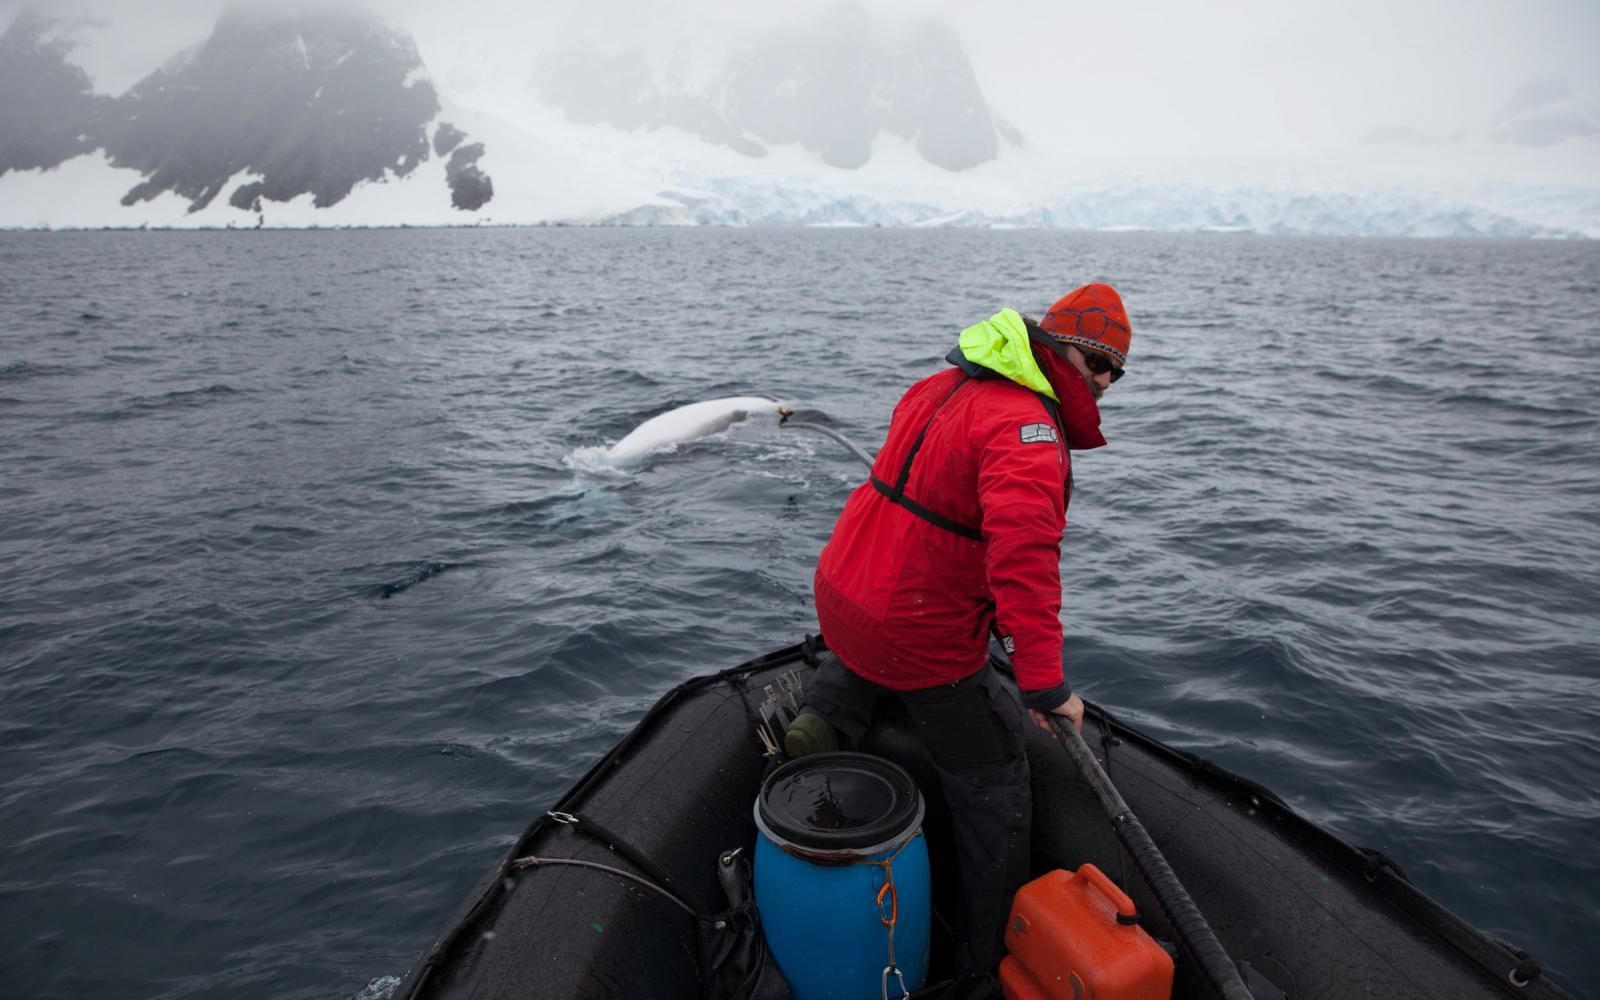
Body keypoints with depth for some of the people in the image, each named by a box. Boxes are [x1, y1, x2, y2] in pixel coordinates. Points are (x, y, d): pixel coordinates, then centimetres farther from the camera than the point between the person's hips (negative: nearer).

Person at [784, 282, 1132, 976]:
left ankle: (829, 716, 20)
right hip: (926, 641, -8)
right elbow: (1023, 553, -34)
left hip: (839, 597, 8)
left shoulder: (943, 387, 9)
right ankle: (993, 959, 27)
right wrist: (1044, 681, -35)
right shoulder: (1026, 425, -21)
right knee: (993, 794, 13)